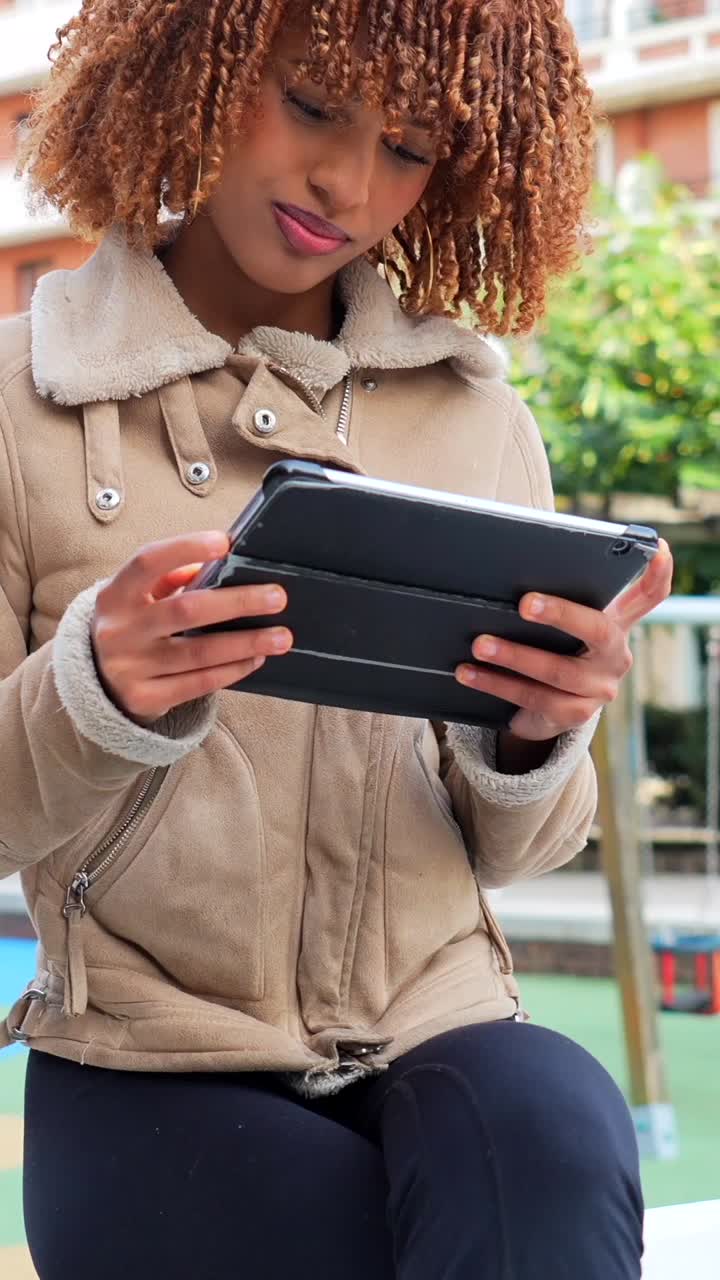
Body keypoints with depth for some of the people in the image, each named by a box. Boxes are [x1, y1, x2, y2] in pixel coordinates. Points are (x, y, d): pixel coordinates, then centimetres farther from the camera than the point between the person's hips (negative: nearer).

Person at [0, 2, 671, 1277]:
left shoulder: (476, 416, 6)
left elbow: (512, 846, 9)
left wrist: (533, 736, -14)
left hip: (441, 1031, 2)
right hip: (152, 1072, -2)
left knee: (553, 1134, -31)